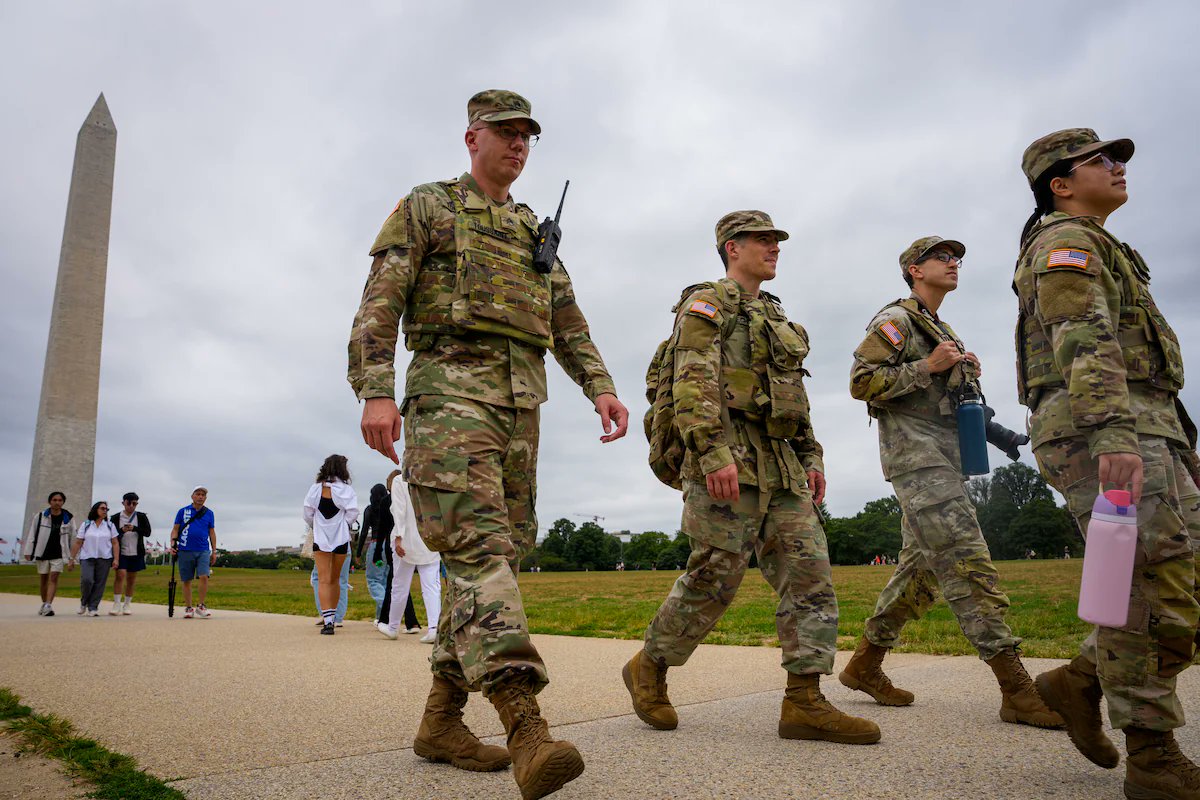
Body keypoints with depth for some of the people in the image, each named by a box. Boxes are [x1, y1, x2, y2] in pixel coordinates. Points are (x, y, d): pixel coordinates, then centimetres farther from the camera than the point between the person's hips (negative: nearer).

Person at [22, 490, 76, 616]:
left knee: (54, 578, -13)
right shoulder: (40, 516, 0)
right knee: (43, 579, 11)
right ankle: (44, 603, 28)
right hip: (43, 552, 1)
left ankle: (48, 606, -20)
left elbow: (72, 537, 6)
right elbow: (31, 533, 1)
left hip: (58, 554, -1)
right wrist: (28, 551, -5)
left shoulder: (68, 518, 1)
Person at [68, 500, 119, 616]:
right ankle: (83, 602, 9)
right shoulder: (86, 525, 8)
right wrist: (72, 558, 0)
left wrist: (116, 559, -3)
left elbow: (115, 544, 6)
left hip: (104, 558, 1)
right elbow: (78, 543, 6)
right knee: (86, 580, -16)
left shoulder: (110, 526, 10)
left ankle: (93, 608, 4)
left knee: (99, 584, -4)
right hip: (87, 558, -1)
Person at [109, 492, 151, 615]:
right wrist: (122, 530, -17)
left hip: (136, 553, 1)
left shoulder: (141, 517, 5)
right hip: (121, 552, -1)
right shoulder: (116, 517, 4)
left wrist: (134, 528, -19)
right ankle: (117, 603, -10)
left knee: (131, 579, 7)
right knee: (120, 575, -16)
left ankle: (126, 605, 16)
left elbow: (147, 532, -3)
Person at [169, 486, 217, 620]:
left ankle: (201, 606, -3)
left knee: (204, 577, -14)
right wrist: (173, 544, -7)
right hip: (185, 551, 0)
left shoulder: (209, 513, 10)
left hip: (203, 551, 0)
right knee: (187, 581, 4)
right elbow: (175, 529, 8)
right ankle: (188, 608, 15)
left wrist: (214, 551, 11)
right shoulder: (182, 511, 7)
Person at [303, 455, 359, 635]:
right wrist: (343, 524, 5)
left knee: (324, 580, -2)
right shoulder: (345, 489, -7)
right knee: (334, 579, 15)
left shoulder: (315, 488, 0)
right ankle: (332, 617, 23)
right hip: (341, 538, 0)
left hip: (320, 537, 0)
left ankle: (327, 621, -13)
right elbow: (353, 512, -13)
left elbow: (307, 514, 0)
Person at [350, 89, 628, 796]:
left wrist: (601, 386, 2)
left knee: (498, 552, 3)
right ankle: (526, 726, -29)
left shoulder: (535, 231, 26)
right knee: (479, 545, -20)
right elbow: (380, 303, 0)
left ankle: (442, 719, 12)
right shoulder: (426, 207, 10)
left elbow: (568, 320, 19)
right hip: (451, 386, -6)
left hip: (522, 402, 7)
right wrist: (376, 391, -15)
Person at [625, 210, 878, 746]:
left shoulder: (775, 316, 27)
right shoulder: (707, 304, 1)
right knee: (714, 576, -6)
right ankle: (648, 669, 14)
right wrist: (714, 453, -25)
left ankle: (805, 703, 1)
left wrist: (811, 458, 17)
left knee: (809, 571, -1)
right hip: (728, 461, -8)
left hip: (780, 466, 8)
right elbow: (693, 384, -14)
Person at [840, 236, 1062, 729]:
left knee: (922, 568, 9)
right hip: (914, 454, -10)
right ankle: (1017, 691, -12)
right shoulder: (895, 320, -3)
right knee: (968, 565, -14)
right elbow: (861, 383, -13)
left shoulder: (942, 332, 25)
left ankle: (865, 665, 19)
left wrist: (965, 372, 10)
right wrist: (928, 367, -17)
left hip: (943, 459, 10)